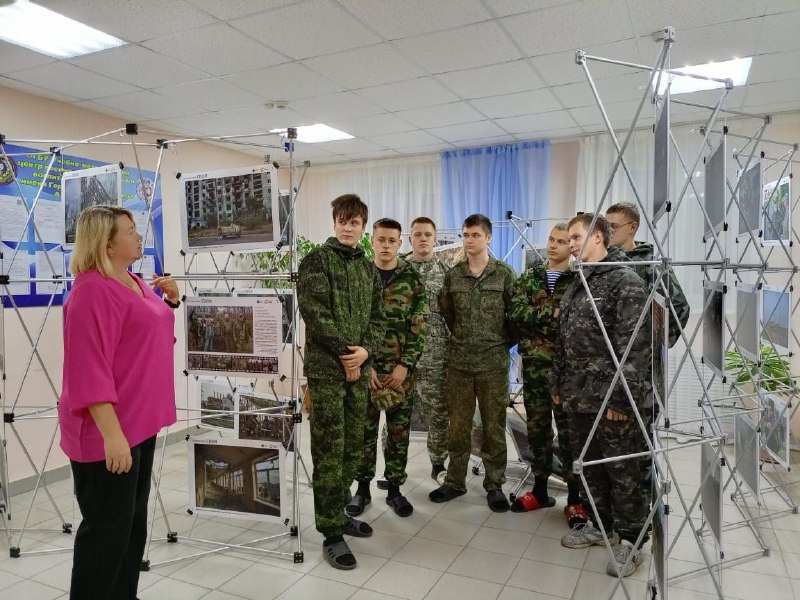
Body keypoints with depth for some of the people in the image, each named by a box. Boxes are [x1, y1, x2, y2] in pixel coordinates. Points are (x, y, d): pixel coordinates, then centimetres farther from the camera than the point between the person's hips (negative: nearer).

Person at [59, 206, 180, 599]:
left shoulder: (135, 283, 10)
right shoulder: (92, 291, -18)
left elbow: (153, 334, 25)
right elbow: (89, 368, -24)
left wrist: (171, 301, 7)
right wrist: (111, 433, -27)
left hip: (140, 422, 10)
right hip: (108, 430, -9)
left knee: (133, 522, 19)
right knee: (108, 529, 2)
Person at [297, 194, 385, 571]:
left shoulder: (369, 268, 15)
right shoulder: (316, 261, -3)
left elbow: (377, 318, 11)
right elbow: (315, 314, -13)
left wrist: (365, 350, -8)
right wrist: (345, 353, -12)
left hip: (359, 369, 6)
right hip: (326, 368, -6)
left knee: (353, 447, 13)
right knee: (329, 451, -3)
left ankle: (338, 513, 30)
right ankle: (331, 533, 6)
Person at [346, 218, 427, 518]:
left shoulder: (412, 279, 1)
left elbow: (419, 327, -1)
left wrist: (405, 365, -9)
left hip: (401, 369, 0)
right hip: (367, 367, 0)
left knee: (399, 431, 8)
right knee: (365, 430, 8)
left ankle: (394, 489, 22)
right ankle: (362, 487, 23)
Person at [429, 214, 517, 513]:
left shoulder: (505, 273, -2)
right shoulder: (452, 275, 4)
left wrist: (505, 342, 2)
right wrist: (460, 338, 8)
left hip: (494, 362, -2)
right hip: (458, 362, 2)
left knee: (494, 426, 7)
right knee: (458, 425, 10)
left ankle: (495, 484, 21)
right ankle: (455, 481, 24)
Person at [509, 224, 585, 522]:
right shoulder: (530, 276, 9)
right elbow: (516, 313, -6)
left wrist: (538, 317, -17)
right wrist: (553, 313, -15)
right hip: (533, 365, 4)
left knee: (569, 431, 3)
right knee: (537, 428, 13)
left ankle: (575, 498, 16)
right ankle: (540, 490, 27)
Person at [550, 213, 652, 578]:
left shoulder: (626, 282, -12)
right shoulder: (577, 286, 14)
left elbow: (634, 345, -18)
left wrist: (622, 397, -21)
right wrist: (558, 384, 17)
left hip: (611, 399, -8)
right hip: (578, 396, 8)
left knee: (622, 470, 4)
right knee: (589, 465, 18)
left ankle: (630, 540, 20)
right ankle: (600, 525, 35)